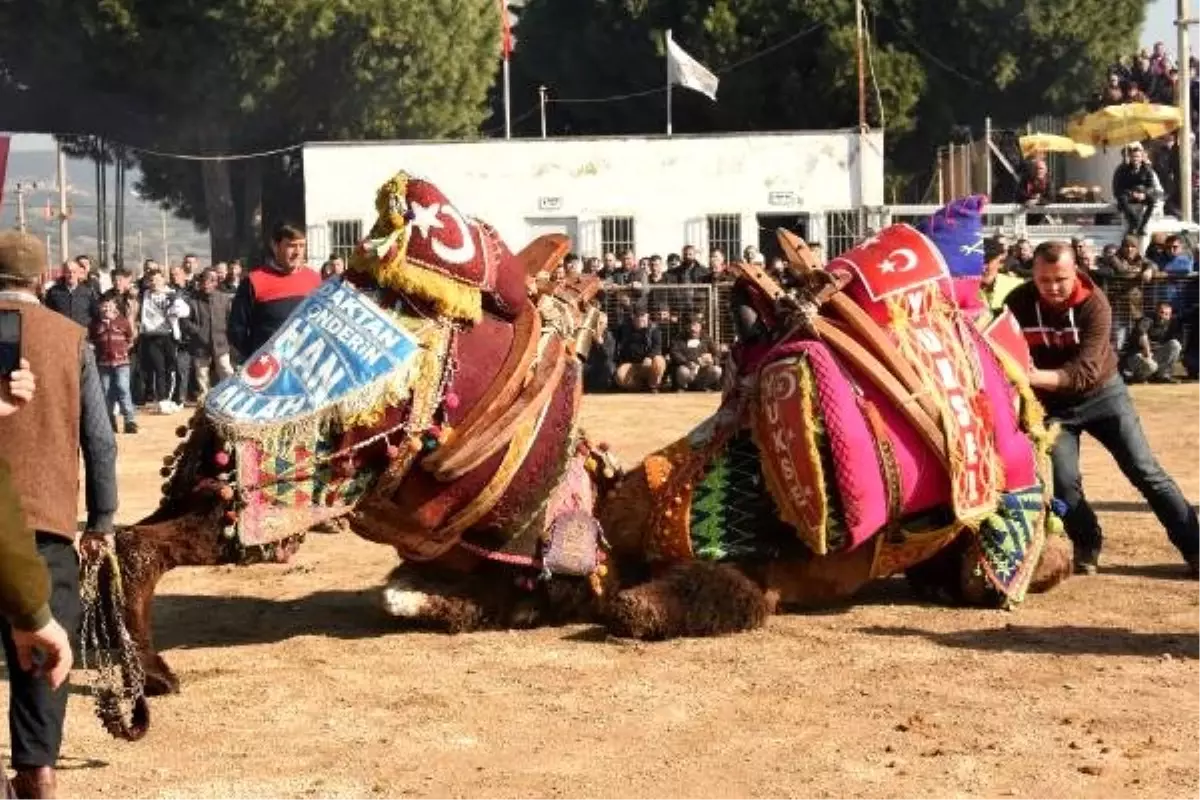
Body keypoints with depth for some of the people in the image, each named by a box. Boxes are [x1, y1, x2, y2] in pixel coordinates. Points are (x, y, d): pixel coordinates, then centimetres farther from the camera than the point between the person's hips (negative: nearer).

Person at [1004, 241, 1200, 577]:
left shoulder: (1094, 303, -26)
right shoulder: (1017, 304, -19)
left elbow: (1086, 370, -34)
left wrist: (1038, 377, -49)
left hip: (1102, 394, -1)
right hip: (1052, 404, 1)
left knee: (1146, 472, -3)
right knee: (1065, 482, -7)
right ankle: (1087, 547, 17)